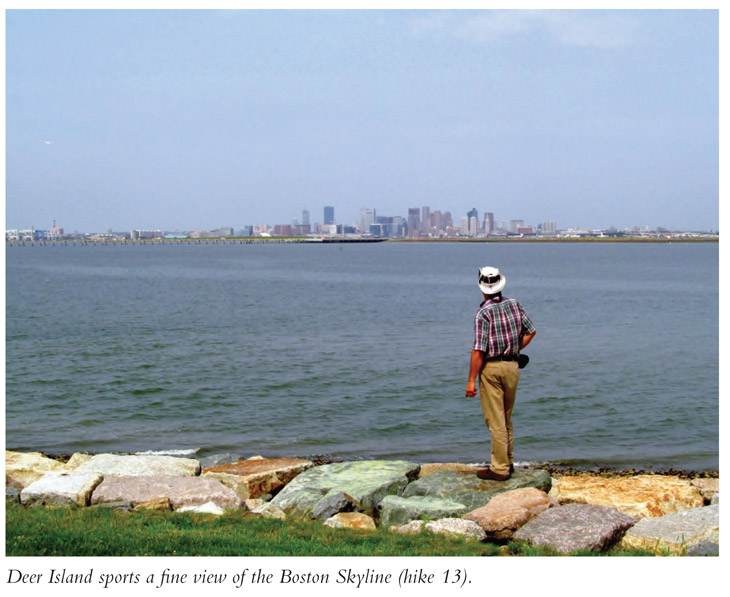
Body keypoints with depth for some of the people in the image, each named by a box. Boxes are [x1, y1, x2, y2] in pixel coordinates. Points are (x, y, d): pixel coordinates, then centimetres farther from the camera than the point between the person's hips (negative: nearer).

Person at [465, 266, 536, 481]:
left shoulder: (483, 313, -14)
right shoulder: (514, 305, 4)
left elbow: (478, 350, -17)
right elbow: (531, 331, 14)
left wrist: (471, 380, -12)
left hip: (491, 368, -6)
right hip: (513, 366, 6)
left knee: (495, 420, -2)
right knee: (506, 418, 19)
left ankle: (500, 468, 0)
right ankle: (508, 462, 25)